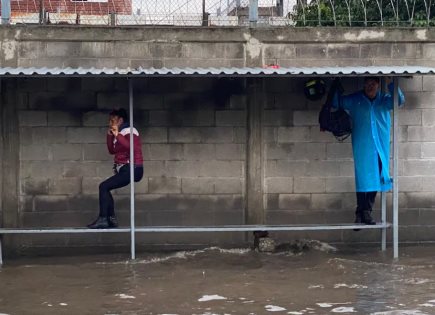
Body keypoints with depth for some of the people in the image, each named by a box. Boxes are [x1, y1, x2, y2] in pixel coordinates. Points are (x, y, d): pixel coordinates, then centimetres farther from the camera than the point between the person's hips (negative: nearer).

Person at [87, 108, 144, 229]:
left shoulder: (129, 131, -10)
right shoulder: (119, 133, 18)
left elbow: (132, 147, -27)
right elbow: (112, 150, 19)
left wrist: (118, 136, -24)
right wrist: (110, 135, 8)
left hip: (132, 169, -10)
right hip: (124, 169, 10)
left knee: (104, 187, -15)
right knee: (105, 188, 13)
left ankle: (103, 219, -16)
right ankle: (111, 218, 10)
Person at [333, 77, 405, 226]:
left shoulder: (384, 99, 8)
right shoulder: (355, 100, 6)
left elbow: (400, 100, -6)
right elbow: (336, 103, 9)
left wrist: (390, 83, -14)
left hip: (380, 147, 2)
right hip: (362, 147, -2)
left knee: (375, 178, 3)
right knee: (363, 178, -5)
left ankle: (367, 212, 10)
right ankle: (360, 212, 0)